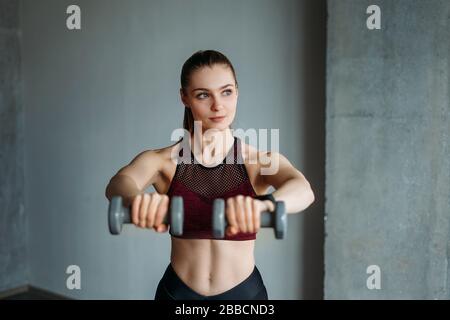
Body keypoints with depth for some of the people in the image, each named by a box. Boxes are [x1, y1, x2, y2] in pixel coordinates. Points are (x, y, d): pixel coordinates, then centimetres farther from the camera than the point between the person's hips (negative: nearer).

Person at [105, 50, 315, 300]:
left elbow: (303, 190, -28)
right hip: (178, 291, 0)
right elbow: (119, 183, -27)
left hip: (244, 291, 0)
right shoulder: (161, 161, -9)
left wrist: (263, 204, -50)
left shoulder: (262, 160, -9)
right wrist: (137, 199, -51)